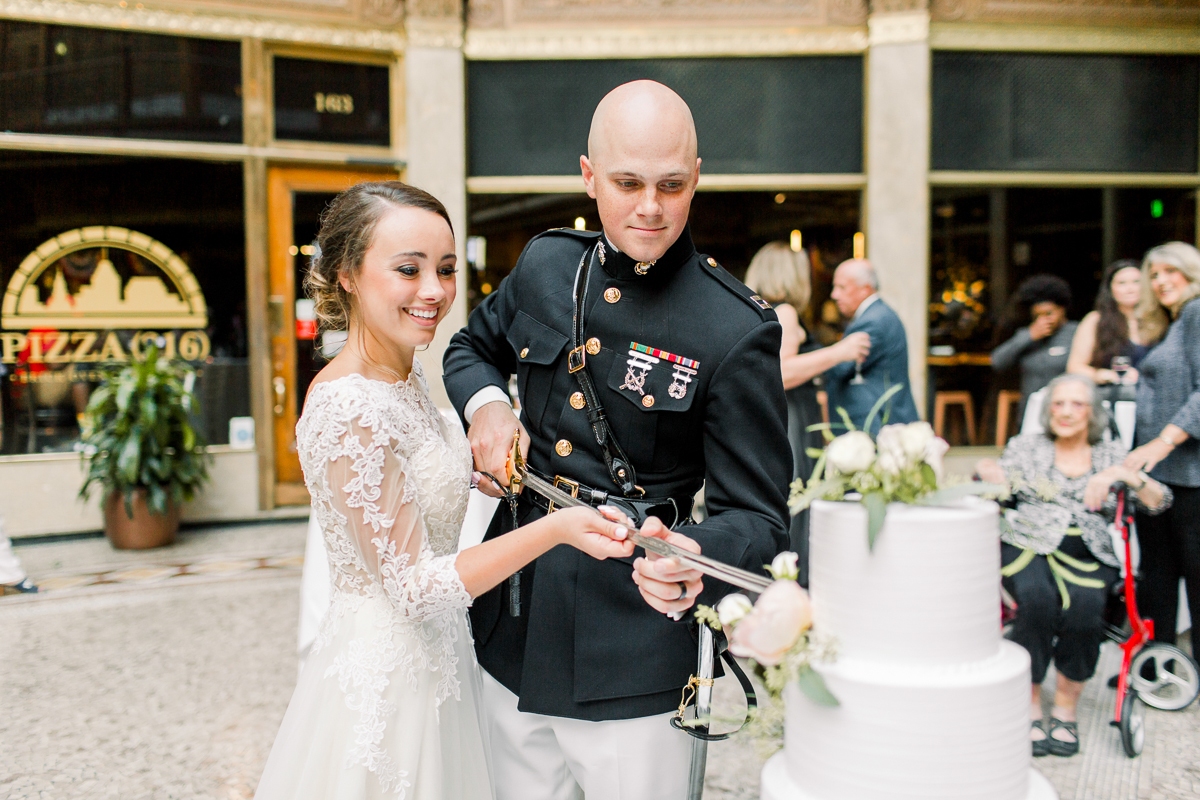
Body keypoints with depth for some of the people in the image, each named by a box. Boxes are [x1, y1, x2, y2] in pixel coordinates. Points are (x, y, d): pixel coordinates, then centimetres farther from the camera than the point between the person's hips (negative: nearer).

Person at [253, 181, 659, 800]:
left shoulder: (404, 375, 2)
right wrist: (554, 529, -34)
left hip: (436, 652, 9)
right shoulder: (347, 407, -27)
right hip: (387, 672, -9)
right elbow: (415, 587, -26)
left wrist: (478, 464, 1)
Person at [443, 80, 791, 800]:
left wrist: (696, 559, -35)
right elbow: (472, 348, 21)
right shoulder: (545, 264, 1)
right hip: (510, 637, 5)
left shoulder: (737, 330, -15)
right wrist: (487, 404, -1)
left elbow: (758, 516, -13)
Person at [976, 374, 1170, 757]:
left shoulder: (1112, 454, 17)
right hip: (1028, 545, -1)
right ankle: (1030, 706, -17)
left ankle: (1066, 707, -13)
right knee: (1038, 600, -32)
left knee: (1083, 606, -31)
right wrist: (984, 473, -12)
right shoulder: (1025, 446, 17)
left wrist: (1123, 474, -10)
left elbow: (1158, 502, 8)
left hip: (1087, 556, 1)